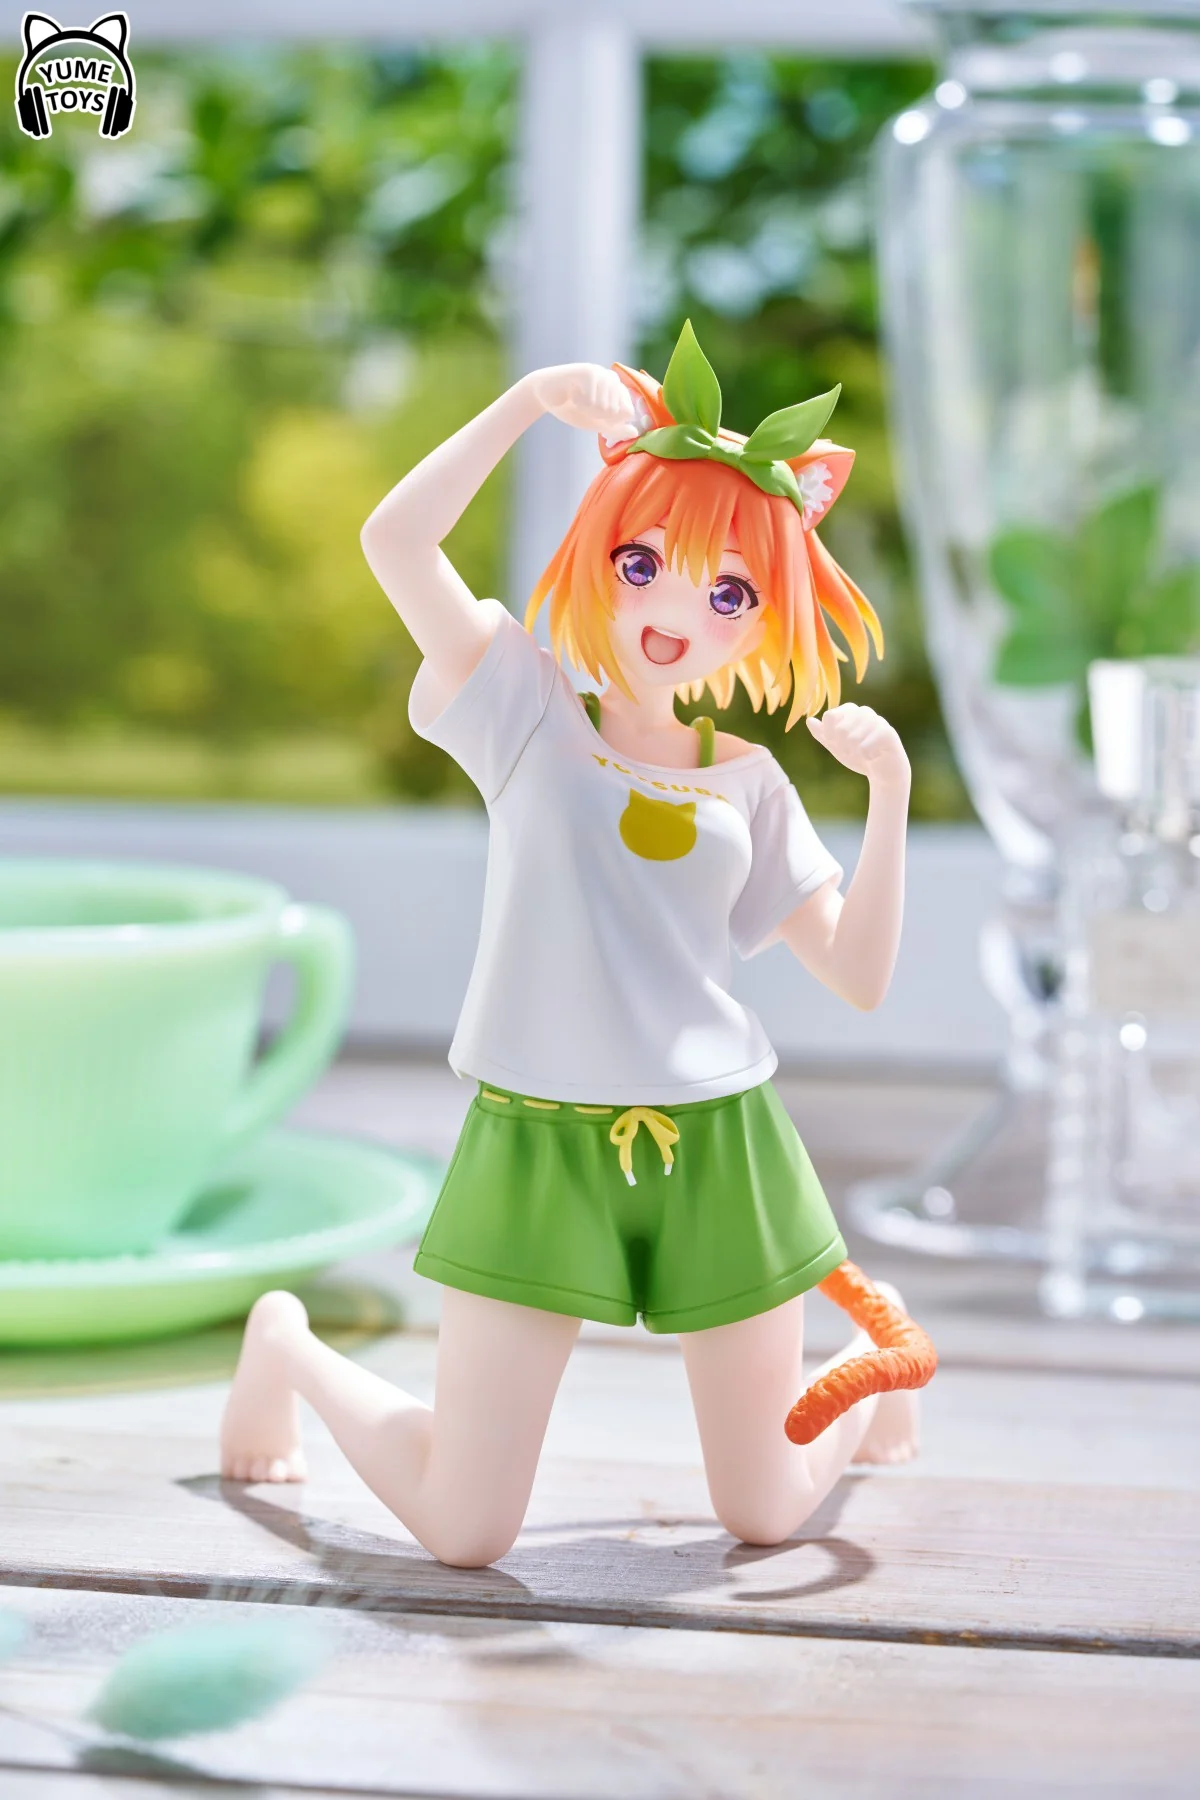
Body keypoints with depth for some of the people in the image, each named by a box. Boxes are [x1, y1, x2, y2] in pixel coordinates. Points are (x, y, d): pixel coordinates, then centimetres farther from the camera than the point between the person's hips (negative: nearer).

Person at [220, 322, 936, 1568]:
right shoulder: (529, 714, 0)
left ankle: (876, 1372, 46)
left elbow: (859, 978, 4)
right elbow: (395, 539, -16)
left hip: (717, 1143, 3)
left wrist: (891, 788, -4)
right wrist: (535, 396, -19)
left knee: (767, 1516, 10)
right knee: (462, 1533, -1)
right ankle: (288, 1351, 29)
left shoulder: (749, 780, 8)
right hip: (541, 1141, -2)